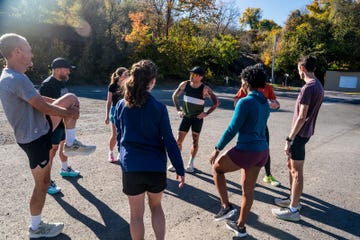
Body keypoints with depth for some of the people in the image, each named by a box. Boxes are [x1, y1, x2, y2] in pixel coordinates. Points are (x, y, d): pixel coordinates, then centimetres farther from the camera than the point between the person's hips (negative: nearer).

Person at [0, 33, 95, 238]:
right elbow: (45, 107, -24)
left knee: (71, 98, 8)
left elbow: (37, 98, 14)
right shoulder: (18, 79, -26)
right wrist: (69, 112, -5)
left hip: (40, 128, 10)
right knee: (43, 183, 6)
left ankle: (71, 144, 13)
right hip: (35, 138, -10)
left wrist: (68, 107, 8)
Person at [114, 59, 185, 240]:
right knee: (156, 207, 23)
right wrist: (179, 169, -2)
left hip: (131, 167, 1)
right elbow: (169, 141, -9)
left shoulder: (121, 105, -1)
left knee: (136, 214, 15)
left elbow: (119, 136, 10)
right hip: (155, 166, -1)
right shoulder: (159, 108, -10)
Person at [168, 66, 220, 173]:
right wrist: (178, 110, 3)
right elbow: (174, 96, 8)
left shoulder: (205, 89, -15)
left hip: (197, 118, -3)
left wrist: (206, 113, -12)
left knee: (195, 141, 3)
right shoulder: (184, 84, -6)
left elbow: (216, 102, -9)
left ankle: (190, 164, 17)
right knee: (179, 140, 1)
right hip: (186, 116, 3)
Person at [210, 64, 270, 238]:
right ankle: (240, 226, 34)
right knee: (248, 190, 19)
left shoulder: (245, 102, -17)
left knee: (217, 167, 17)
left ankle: (226, 206, 17)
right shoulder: (265, 103, 9)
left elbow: (232, 129, -17)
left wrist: (217, 149, -10)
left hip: (246, 151, -8)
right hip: (262, 151, 8)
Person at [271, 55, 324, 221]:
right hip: (305, 132, 9)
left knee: (296, 170, -2)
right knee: (291, 165, 19)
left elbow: (302, 117, -23)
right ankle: (293, 199, 31)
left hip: (299, 134, -9)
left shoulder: (308, 87, -19)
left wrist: (289, 139, -20)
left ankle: (294, 209, 8)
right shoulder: (318, 86, 11)